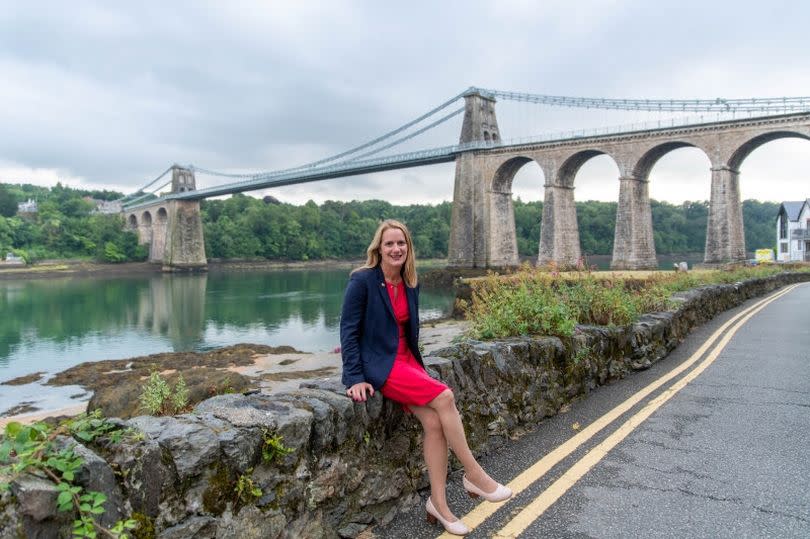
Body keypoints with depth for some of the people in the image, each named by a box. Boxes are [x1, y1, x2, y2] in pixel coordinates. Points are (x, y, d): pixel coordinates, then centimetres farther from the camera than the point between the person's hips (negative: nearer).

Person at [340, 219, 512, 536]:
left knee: (434, 421, -15)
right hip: (379, 365, -6)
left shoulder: (410, 285, 7)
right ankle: (474, 474, -7)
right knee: (444, 397, -22)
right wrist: (356, 378, -16)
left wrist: (416, 364, 12)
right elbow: (348, 330, -12)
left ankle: (438, 503, -2)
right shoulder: (362, 280, -12)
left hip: (406, 360, 6)